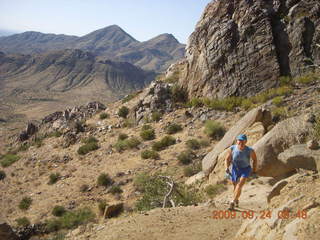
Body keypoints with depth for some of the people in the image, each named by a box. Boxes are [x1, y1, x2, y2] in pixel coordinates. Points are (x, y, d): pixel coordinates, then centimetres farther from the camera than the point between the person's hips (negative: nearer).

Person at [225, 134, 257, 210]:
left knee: (240, 185, -23)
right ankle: (237, 200, 43)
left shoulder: (250, 150, -22)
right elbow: (227, 159, -1)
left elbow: (254, 159, -3)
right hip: (235, 169, 3)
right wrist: (227, 167, -14)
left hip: (246, 169, -2)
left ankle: (233, 202, -23)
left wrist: (254, 171, 0)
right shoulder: (232, 148, -17)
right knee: (236, 186, 16)